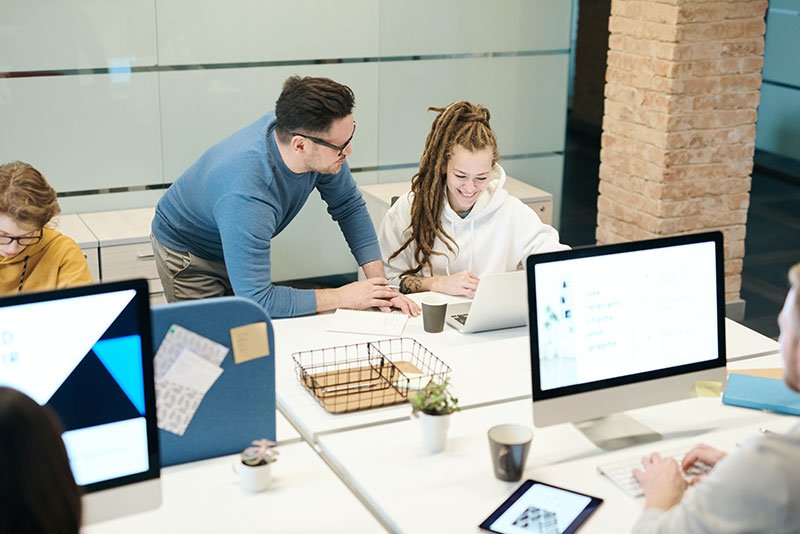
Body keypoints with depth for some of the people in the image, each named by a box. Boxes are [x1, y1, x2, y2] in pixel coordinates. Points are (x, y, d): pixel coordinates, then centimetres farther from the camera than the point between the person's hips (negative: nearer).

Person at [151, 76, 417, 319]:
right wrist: (344, 297, -32)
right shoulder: (245, 197, -44)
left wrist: (380, 284, -16)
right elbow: (256, 301, -41)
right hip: (190, 254, -6)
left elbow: (349, 205, -8)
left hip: (243, 246, 6)